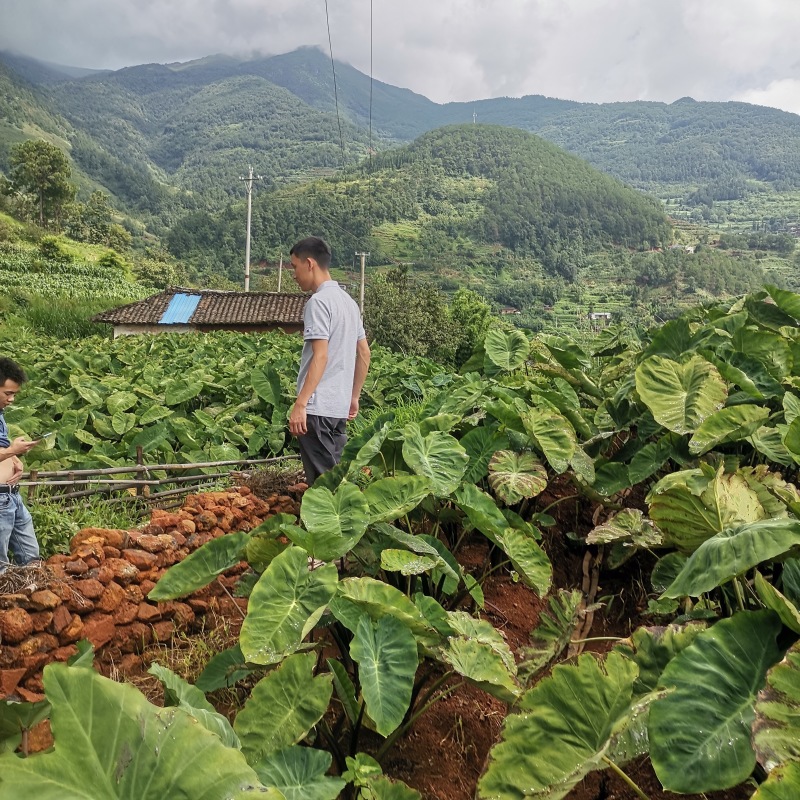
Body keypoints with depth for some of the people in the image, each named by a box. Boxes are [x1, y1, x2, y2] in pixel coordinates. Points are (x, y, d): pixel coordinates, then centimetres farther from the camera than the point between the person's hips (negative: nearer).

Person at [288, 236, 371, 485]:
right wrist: (354, 397, 23)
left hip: (318, 407, -9)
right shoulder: (348, 301, 16)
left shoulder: (318, 301, -11)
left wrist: (300, 403, -21)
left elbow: (320, 356, -20)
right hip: (339, 406, 9)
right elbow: (364, 353, 18)